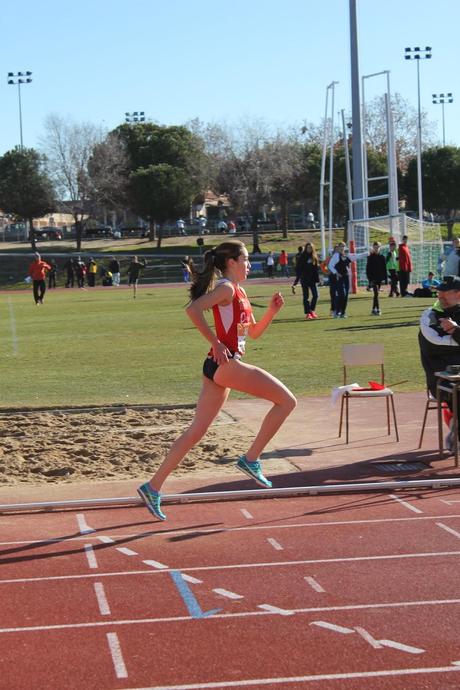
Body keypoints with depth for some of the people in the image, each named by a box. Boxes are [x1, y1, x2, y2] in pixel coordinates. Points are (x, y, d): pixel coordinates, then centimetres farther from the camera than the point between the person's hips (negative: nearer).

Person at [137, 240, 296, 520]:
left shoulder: (239, 292, 21)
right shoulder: (226, 288, -8)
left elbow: (254, 332, 27)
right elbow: (193, 309, -23)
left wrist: (272, 311, 11)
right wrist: (216, 343, -20)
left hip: (223, 366, 10)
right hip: (226, 363, -10)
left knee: (196, 432, 9)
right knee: (287, 400, -8)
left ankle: (153, 488, 10)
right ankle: (251, 459, -4)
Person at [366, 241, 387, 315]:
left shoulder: (382, 258, 6)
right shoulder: (370, 258, -2)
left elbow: (384, 269, 9)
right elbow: (368, 269, -3)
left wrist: (385, 279, 2)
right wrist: (370, 279, -11)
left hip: (380, 279, 4)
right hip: (373, 278, -4)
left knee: (376, 294, 9)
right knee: (376, 293, -13)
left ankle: (374, 310, 16)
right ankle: (377, 309, -15)